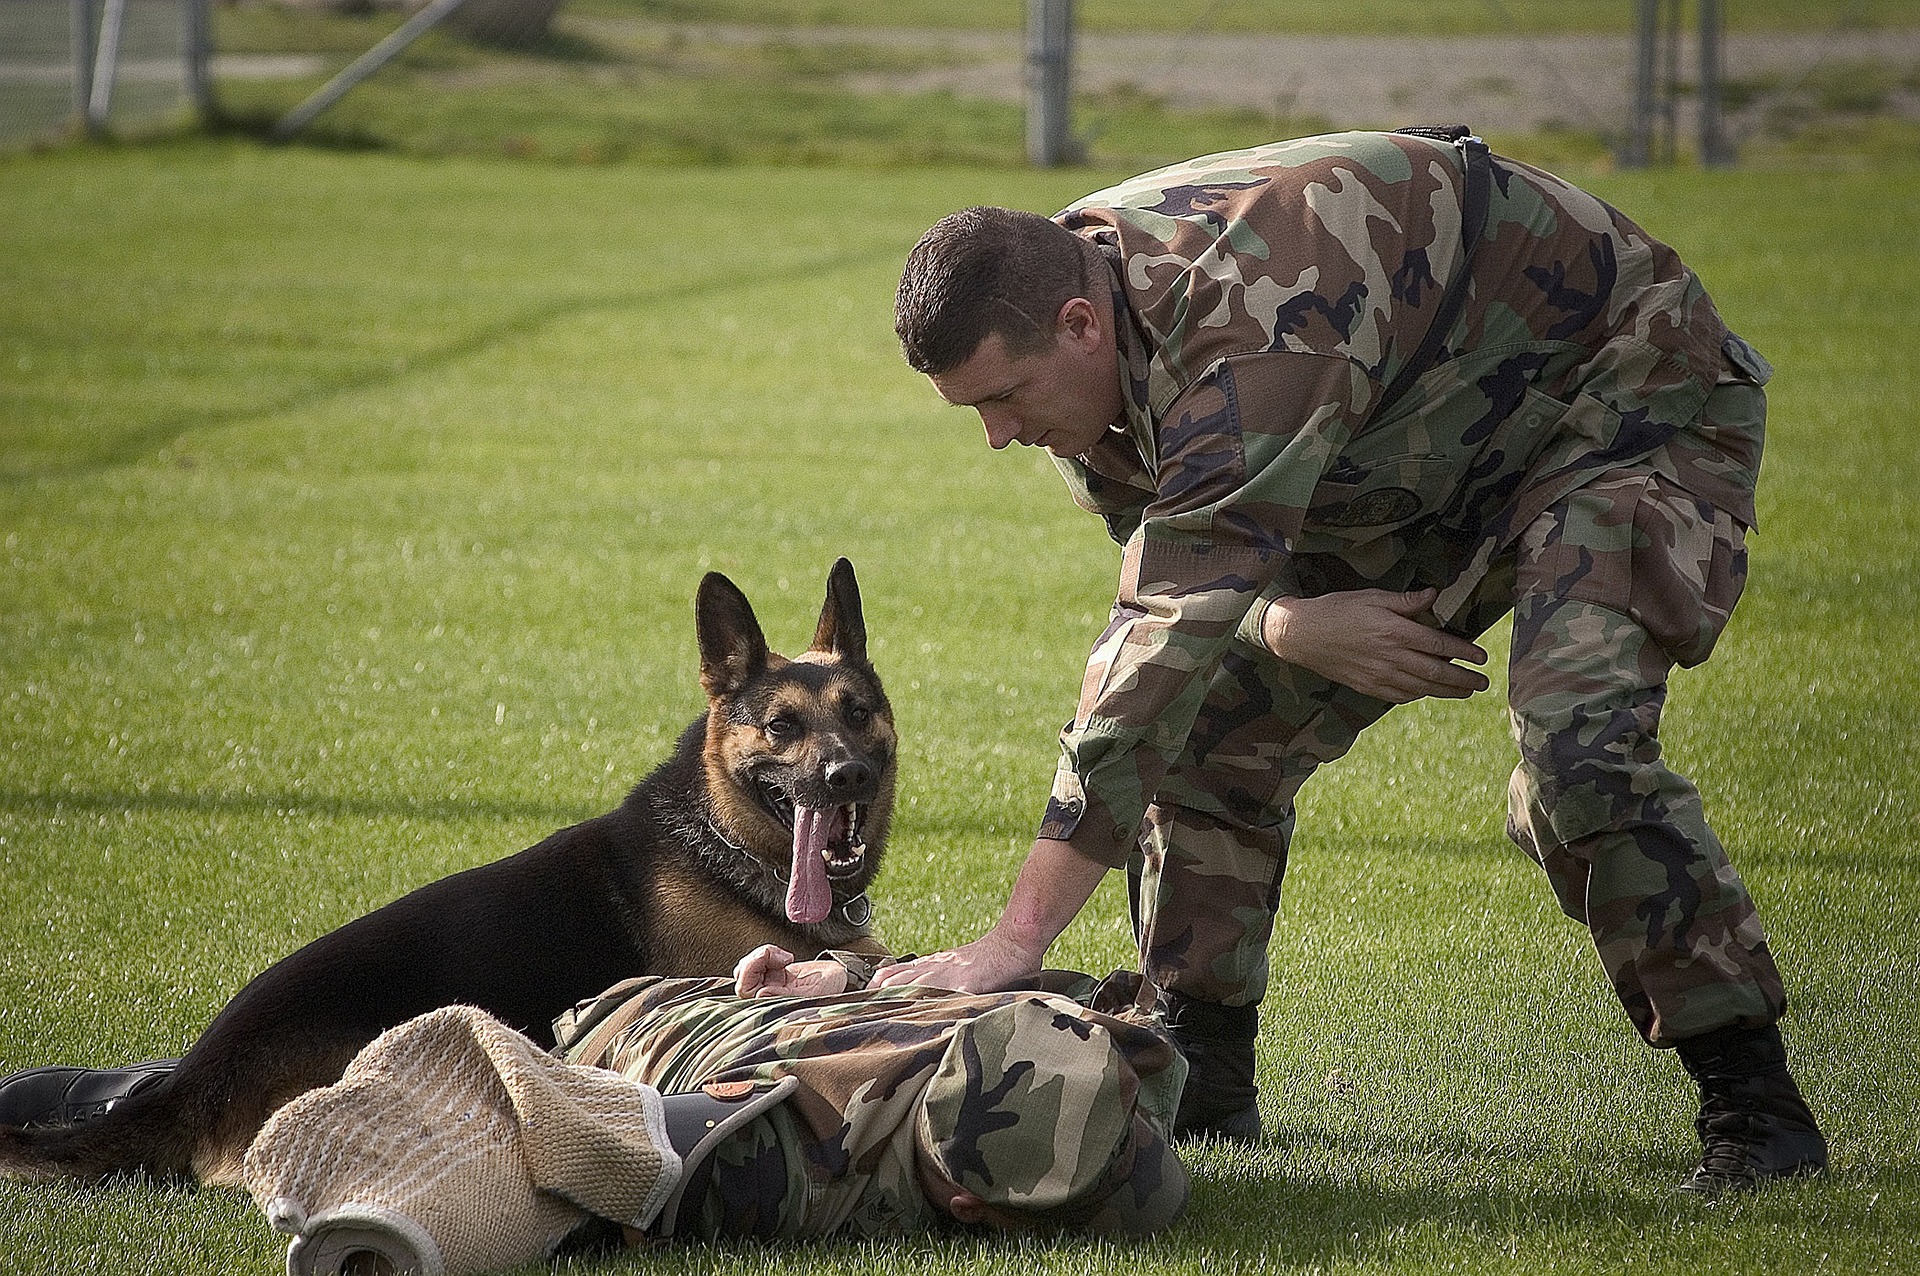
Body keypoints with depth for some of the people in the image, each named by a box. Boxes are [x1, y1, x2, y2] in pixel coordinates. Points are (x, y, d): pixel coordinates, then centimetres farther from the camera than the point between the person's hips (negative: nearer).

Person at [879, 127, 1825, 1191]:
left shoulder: (1248, 325, -39)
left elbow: (1169, 633, -42)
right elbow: (1166, 588, 2)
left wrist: (1015, 941, -44)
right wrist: (1284, 626, -25)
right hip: (1426, 465, 9)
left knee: (1575, 745, -29)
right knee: (1214, 725, 0)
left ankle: (1753, 1099, -17)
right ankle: (1201, 1079, 12)